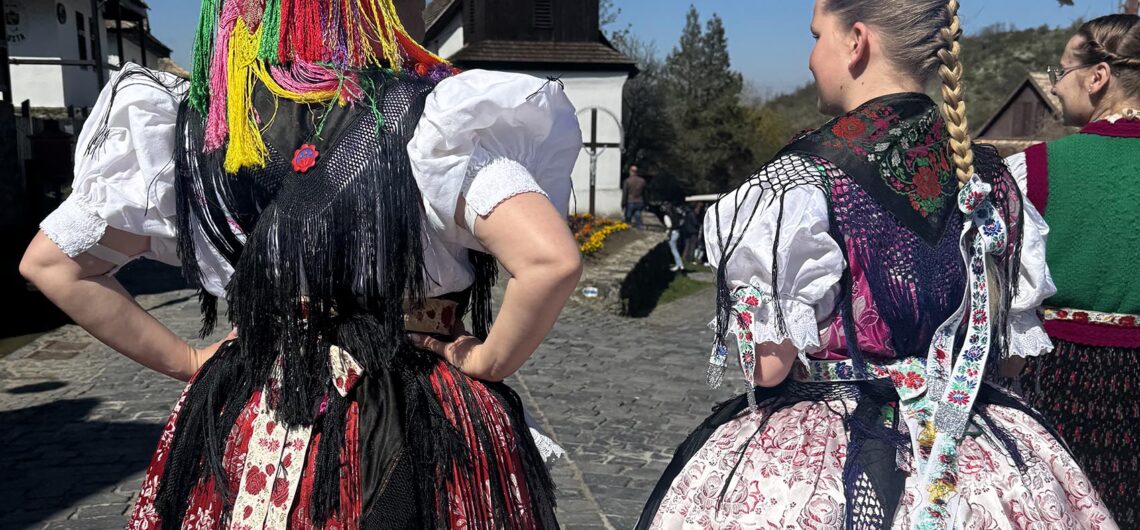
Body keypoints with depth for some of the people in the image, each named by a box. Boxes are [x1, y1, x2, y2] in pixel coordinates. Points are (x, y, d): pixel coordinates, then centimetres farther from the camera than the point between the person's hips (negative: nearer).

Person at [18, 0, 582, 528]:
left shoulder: (192, 126, -4)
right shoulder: (433, 121, -19)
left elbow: (49, 263, 1)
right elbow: (552, 261, -31)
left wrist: (190, 363, 3)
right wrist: (485, 364, -15)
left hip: (251, 428, 4)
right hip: (415, 438, -4)